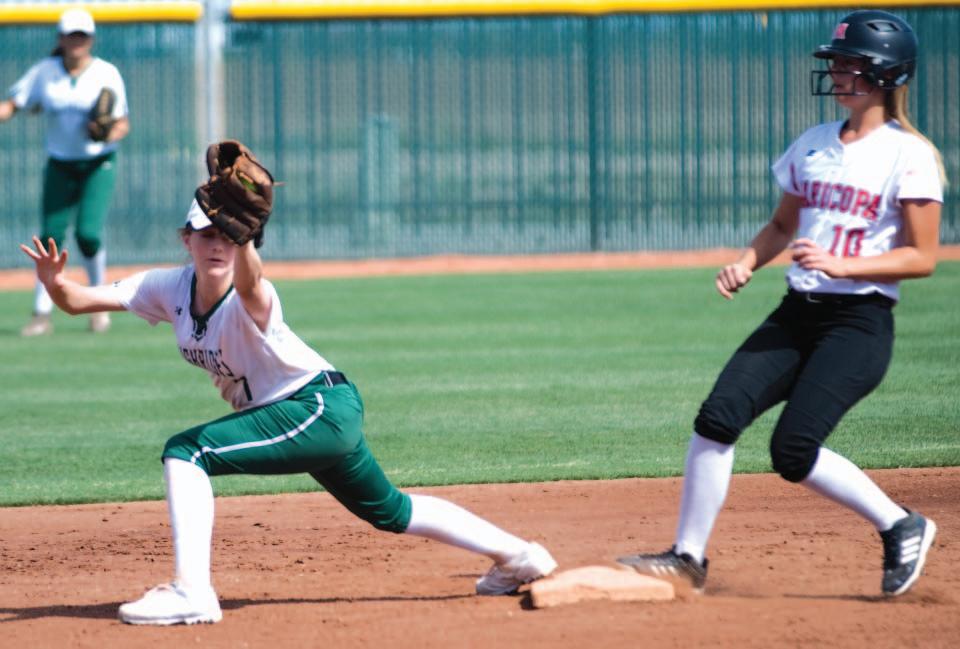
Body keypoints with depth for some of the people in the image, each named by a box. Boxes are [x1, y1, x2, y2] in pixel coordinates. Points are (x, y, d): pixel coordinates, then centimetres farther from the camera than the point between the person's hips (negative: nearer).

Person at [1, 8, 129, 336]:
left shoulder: (107, 73, -4)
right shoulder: (44, 72, 1)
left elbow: (123, 124, -4)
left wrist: (109, 135, -25)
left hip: (98, 166, -2)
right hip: (59, 167, 2)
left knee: (88, 233, -16)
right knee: (51, 236, -5)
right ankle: (42, 314, 1)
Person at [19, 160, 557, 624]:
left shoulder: (251, 300, -26)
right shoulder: (172, 289, -4)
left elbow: (247, 278, -53)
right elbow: (83, 300, -9)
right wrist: (56, 284, -30)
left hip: (324, 408, -9)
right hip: (315, 419, 9)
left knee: (187, 451, -22)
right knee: (388, 511, 22)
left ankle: (191, 592, -25)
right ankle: (515, 556, 36)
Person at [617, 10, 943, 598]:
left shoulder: (908, 156, -7)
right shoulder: (812, 145, 13)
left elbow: (922, 258, -10)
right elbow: (783, 225, 25)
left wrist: (841, 265, -21)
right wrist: (747, 263, 5)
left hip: (860, 322, -6)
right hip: (797, 314, 6)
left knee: (794, 449, -17)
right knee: (718, 416, -10)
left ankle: (901, 528, 3)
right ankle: (688, 556, -3)